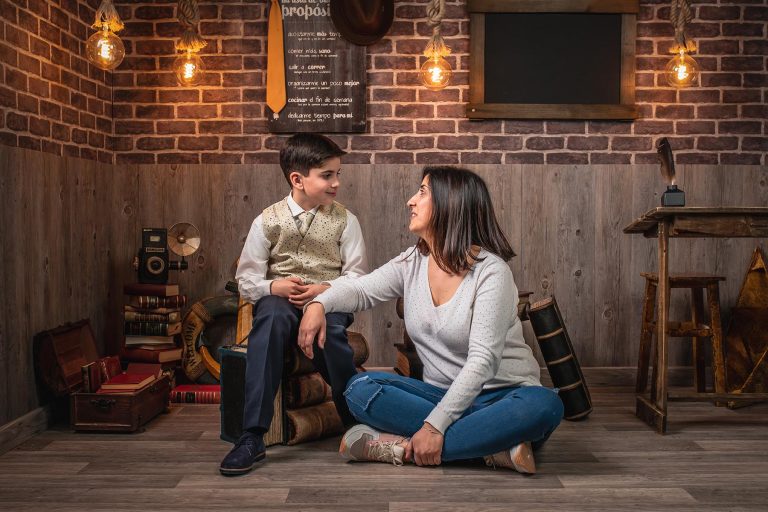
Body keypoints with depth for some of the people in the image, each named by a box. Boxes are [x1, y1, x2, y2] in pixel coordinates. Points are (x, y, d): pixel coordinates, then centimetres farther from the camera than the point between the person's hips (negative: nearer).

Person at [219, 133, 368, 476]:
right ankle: (252, 437, -35)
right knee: (271, 315, -37)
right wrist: (274, 286, -16)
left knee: (327, 327, -37)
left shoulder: (344, 220, 5)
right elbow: (246, 280, 5)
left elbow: (357, 276, 2)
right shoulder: (269, 220, 4)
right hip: (280, 299, 0)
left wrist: (327, 290, -17)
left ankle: (357, 422, -16)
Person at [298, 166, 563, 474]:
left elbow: (483, 359, -22)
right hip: (441, 393, 5)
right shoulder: (412, 263, 5)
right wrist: (319, 304, -13)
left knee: (544, 405, -37)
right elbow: (360, 290, 11)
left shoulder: (490, 270, -15)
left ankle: (405, 448, -33)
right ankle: (490, 446, -25)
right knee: (360, 388, -19)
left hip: (499, 396, -4)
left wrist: (435, 425, -30)